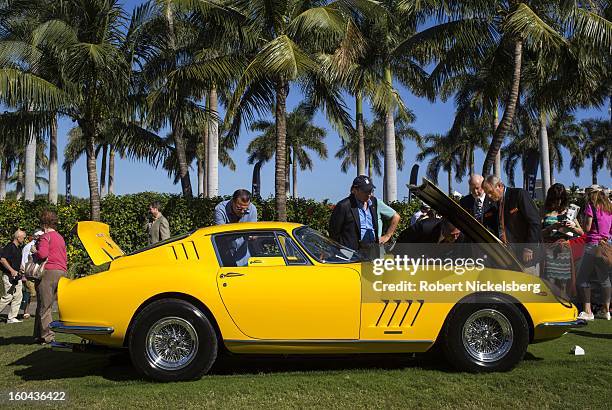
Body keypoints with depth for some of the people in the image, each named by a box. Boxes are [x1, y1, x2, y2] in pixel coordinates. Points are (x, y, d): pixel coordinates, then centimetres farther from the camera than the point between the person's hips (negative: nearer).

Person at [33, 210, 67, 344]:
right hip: (61, 272, 8)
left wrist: (34, 254, -2)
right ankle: (39, 334, 19)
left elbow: (43, 254, -20)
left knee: (44, 306, -3)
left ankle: (47, 336, -4)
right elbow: (65, 259, 22)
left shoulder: (45, 236, -6)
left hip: (48, 272, -8)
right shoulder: (60, 238, 21)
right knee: (48, 304, 14)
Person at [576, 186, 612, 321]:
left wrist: (585, 218, 7)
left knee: (583, 278, 0)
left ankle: (588, 312, -4)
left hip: (593, 245, -6)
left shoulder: (591, 205, -5)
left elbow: (587, 228, -10)